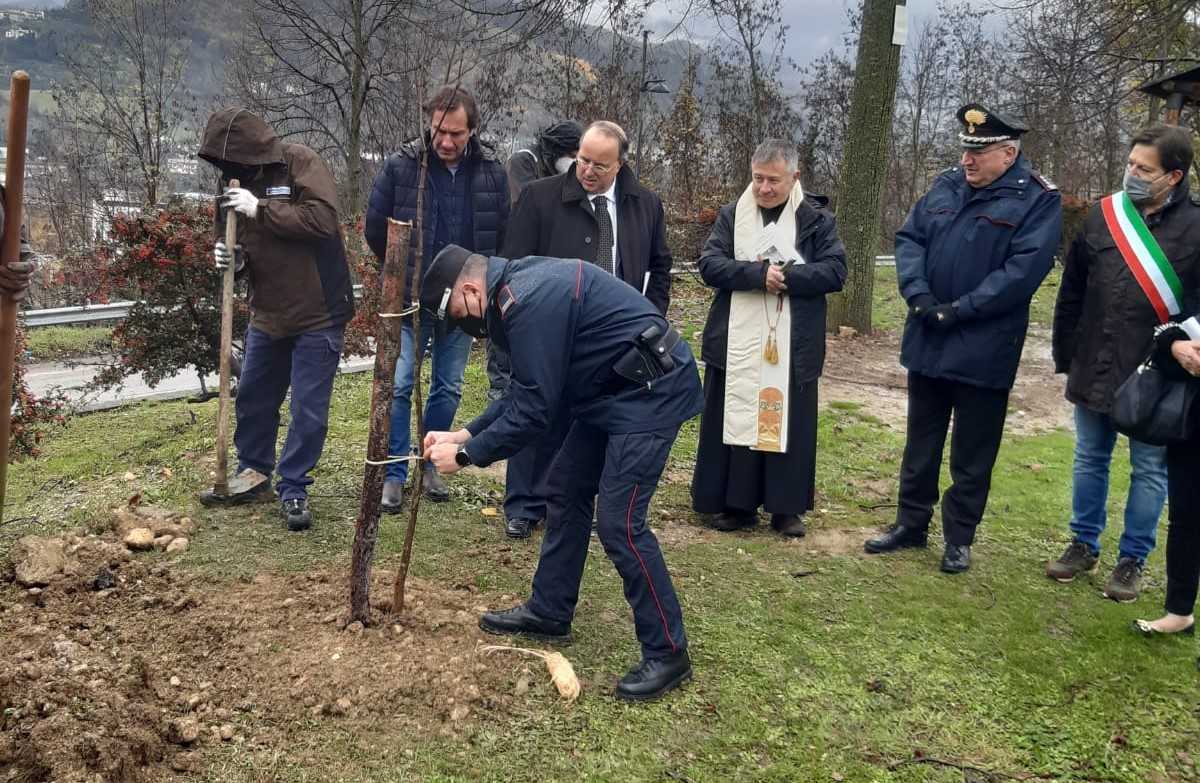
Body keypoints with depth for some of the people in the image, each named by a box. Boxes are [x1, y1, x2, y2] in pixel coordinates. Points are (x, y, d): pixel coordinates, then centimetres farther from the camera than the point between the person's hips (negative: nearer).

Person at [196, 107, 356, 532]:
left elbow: (323, 218, -26)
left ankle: (294, 489, 14)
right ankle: (253, 473, 35)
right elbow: (248, 246, 13)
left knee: (308, 410, -1)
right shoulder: (234, 181, 5)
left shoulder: (301, 163, -13)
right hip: (268, 313, 6)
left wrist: (261, 208, -25)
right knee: (252, 399, 16)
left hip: (317, 313, -6)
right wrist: (234, 258, -9)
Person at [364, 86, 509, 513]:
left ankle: (431, 466, 28)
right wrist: (402, 273, 7)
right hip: (409, 301, -2)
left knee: (449, 389, 12)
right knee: (398, 386, -3)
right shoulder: (401, 166, -9)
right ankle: (394, 475, 9)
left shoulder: (491, 173, -3)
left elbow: (503, 236, 5)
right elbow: (375, 228, 0)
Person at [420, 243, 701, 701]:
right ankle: (549, 612, 30)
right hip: (613, 388, 11)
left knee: (618, 520, -11)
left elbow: (533, 408, -22)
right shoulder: (519, 288, 10)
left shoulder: (529, 303, -23)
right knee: (567, 491, 16)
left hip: (649, 390, -11)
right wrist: (466, 434, 9)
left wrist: (466, 454, -11)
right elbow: (524, 392, 15)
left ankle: (668, 653, 2)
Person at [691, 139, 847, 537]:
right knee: (735, 421, 5)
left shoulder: (817, 219, 2)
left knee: (789, 425, 6)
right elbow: (709, 264, -6)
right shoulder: (732, 215, 6)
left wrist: (785, 276, -19)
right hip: (736, 344, 1)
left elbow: (835, 272, -6)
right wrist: (758, 273, -19)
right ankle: (736, 503, 17)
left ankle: (786, 507, 18)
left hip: (793, 346, -1)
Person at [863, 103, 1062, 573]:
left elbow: (1024, 270, -19)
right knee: (921, 441, 16)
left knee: (972, 452, 7)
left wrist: (958, 311, -20)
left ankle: (959, 539, 21)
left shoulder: (1038, 200, -9)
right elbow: (909, 238, 5)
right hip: (927, 342, 5)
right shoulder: (945, 186, 8)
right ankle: (911, 524, 30)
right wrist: (919, 296, -11)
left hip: (984, 351, -5)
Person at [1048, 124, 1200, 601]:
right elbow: (1071, 293, 9)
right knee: (1089, 460, 15)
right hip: (1093, 370, 4)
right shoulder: (1102, 217, 3)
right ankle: (1084, 545, 30)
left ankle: (1132, 560, 22)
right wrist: (1065, 355, 9)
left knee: (1149, 470, 9)